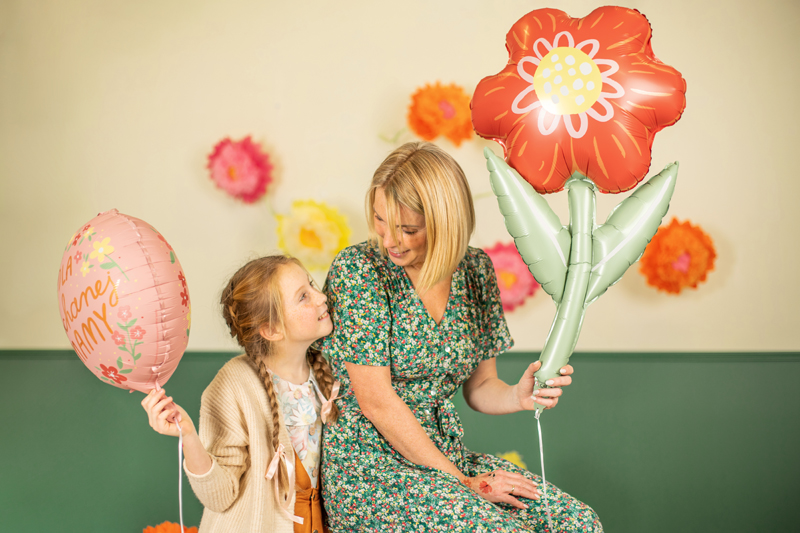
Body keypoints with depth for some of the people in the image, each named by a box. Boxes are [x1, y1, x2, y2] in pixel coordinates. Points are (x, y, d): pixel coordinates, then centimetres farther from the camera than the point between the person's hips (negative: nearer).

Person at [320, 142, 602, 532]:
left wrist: (519, 396, -13)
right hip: (367, 467, -5)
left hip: (445, 452, 6)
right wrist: (460, 482, -14)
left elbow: (479, 388, 11)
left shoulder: (475, 270, 3)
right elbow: (376, 401, -16)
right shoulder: (357, 270, -13)